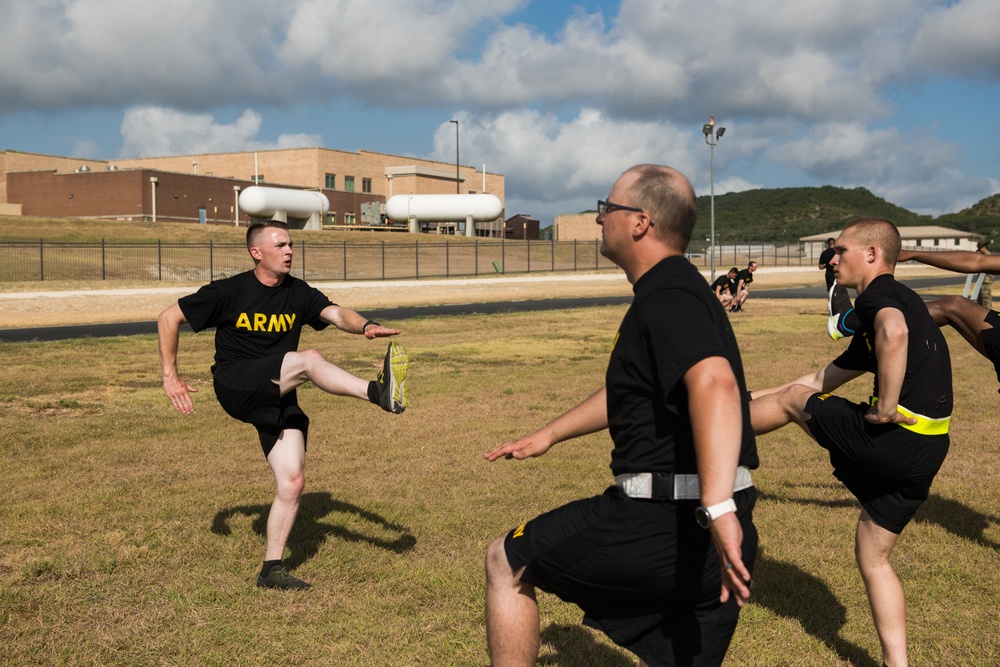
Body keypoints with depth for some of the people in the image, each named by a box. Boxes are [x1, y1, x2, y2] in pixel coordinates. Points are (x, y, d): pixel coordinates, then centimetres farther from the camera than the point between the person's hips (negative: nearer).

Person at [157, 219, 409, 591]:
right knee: (308, 360, -29)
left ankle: (271, 570, 10)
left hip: (278, 400, 5)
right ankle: (377, 393, -45)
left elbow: (336, 314, -14)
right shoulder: (229, 292, -7)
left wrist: (365, 326, -37)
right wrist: (170, 376, -5)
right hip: (235, 387, -5)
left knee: (292, 481, -2)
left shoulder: (298, 293, 3)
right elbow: (168, 319, -1)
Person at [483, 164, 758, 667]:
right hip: (704, 533, 10)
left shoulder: (666, 297, -15)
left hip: (662, 526, -9)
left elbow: (714, 383, -35)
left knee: (505, 562, 8)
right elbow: (628, 392, 30)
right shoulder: (677, 289, 17)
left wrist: (718, 507, -45)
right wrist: (549, 435, 36)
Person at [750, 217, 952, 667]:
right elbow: (821, 381, 29)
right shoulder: (899, 301, 25)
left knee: (791, 400, 12)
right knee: (873, 558, 18)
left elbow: (895, 332, -33)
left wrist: (887, 405, -23)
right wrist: (747, 399, 30)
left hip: (891, 438, -9)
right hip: (925, 454, 9)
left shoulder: (877, 294, -4)